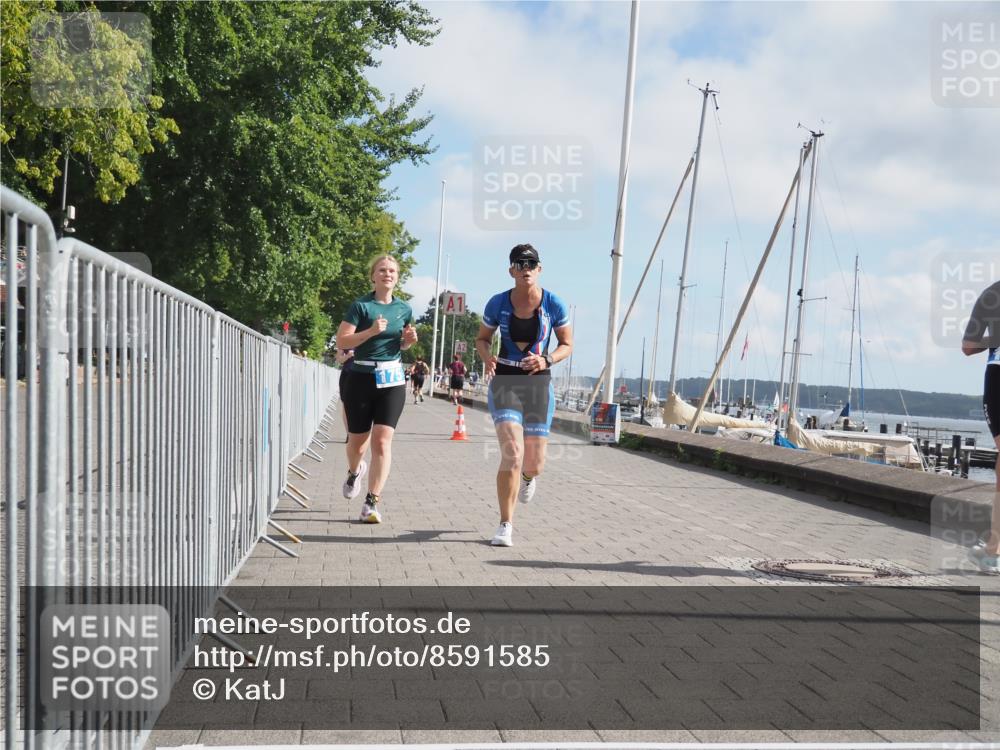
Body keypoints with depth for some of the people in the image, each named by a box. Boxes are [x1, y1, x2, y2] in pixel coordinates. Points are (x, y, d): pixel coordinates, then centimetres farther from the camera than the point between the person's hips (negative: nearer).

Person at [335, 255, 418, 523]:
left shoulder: (404, 309, 8)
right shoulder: (360, 306, -5)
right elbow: (341, 341, -11)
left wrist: (409, 340, 1)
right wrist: (371, 331, -22)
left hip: (392, 380, 2)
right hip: (361, 378, -2)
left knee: (382, 442, -10)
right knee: (358, 440, 10)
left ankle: (372, 503, -5)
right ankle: (354, 472, 46)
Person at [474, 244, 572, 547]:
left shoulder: (554, 305, -3)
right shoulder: (498, 303, -2)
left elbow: (567, 345, 7)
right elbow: (482, 338, 11)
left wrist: (547, 360, -14)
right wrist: (487, 357, -12)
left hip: (538, 384, 1)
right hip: (504, 382, -1)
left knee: (534, 463, 5)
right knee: (511, 453, -18)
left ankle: (529, 477, 47)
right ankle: (505, 525, -6)